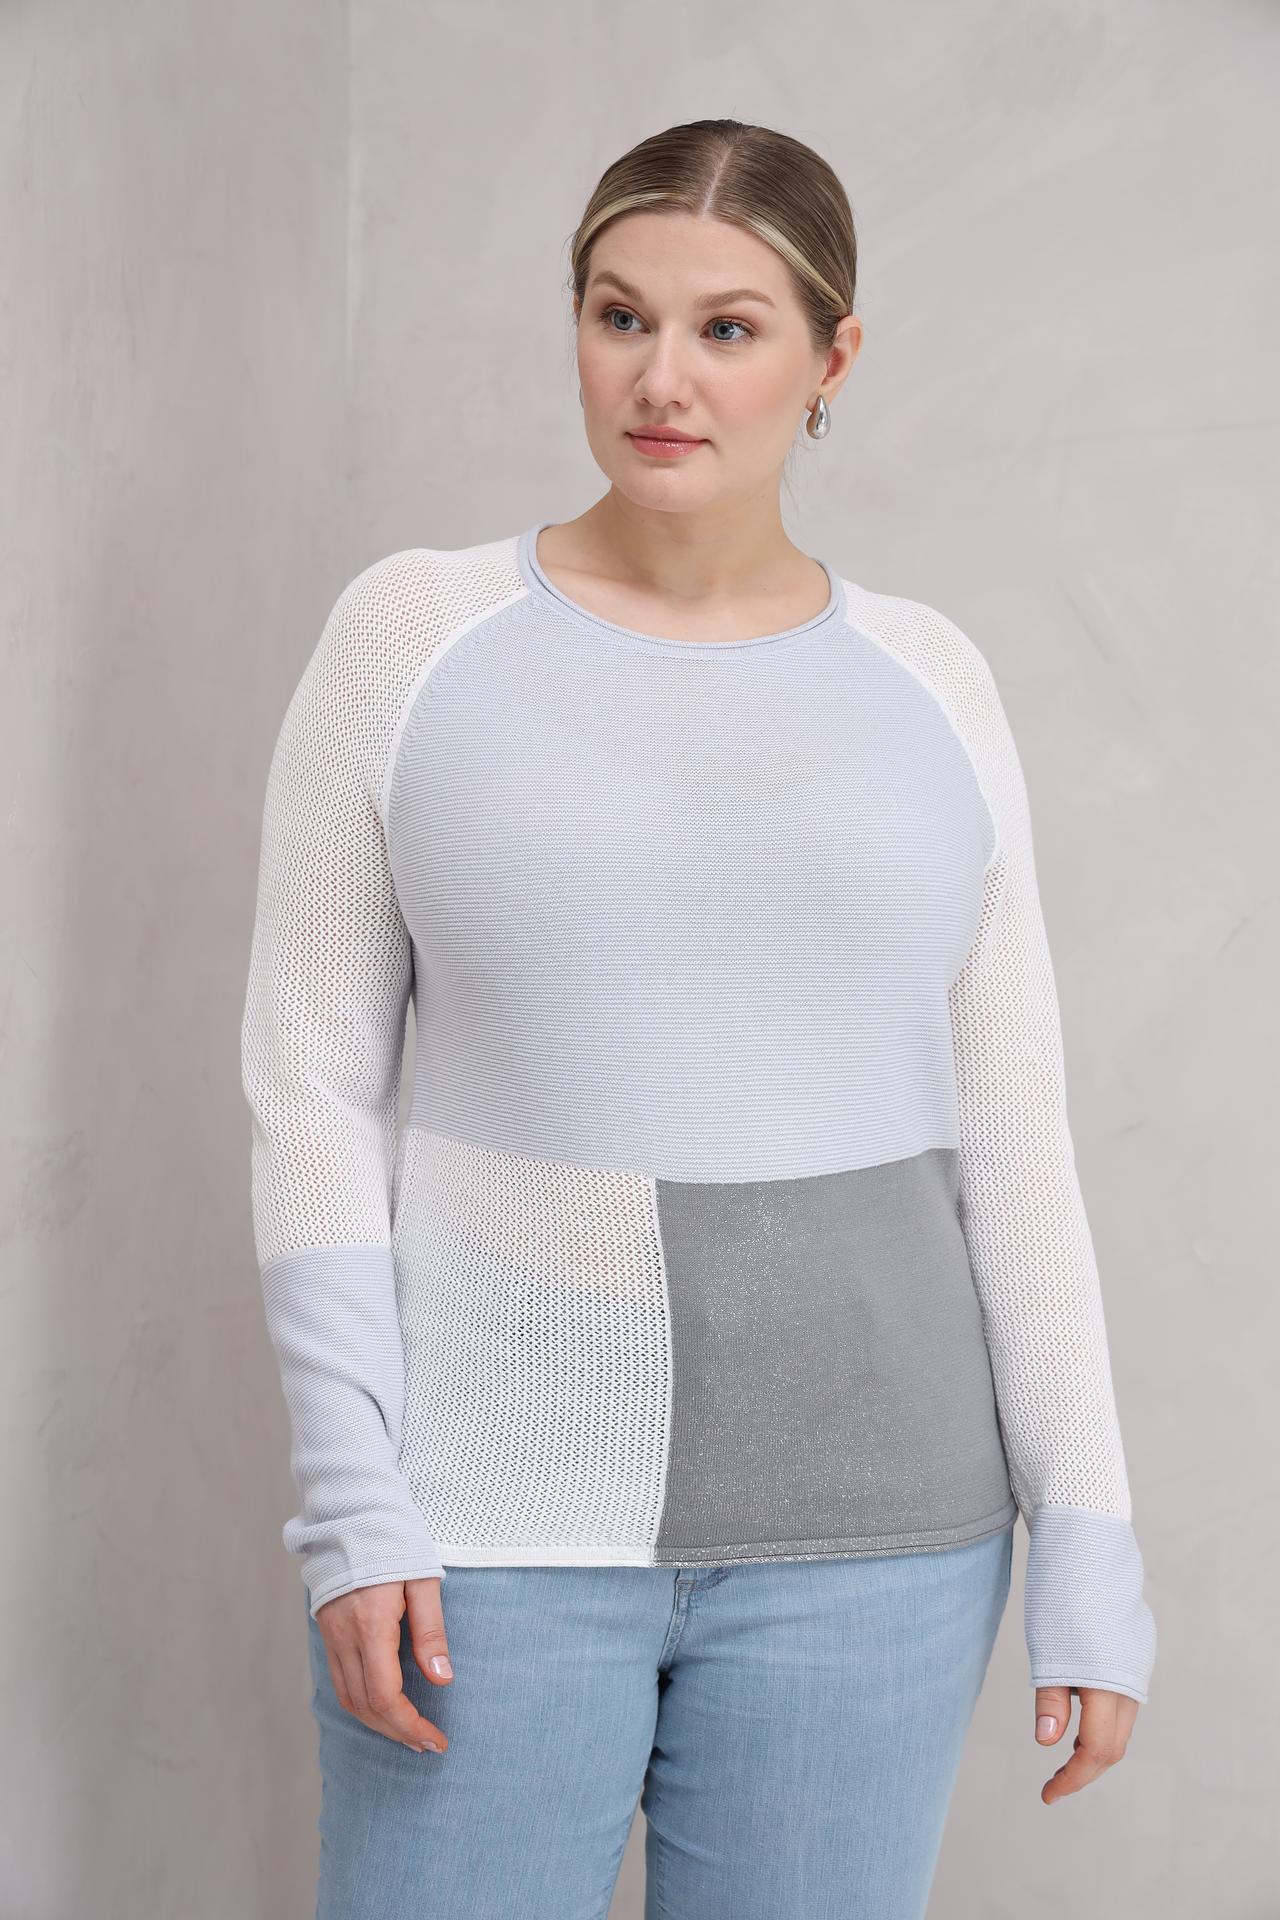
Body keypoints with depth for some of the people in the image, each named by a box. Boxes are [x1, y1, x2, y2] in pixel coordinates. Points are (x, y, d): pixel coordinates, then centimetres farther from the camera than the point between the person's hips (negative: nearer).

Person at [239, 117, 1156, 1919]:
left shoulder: (926, 683, 4)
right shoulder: (412, 632, -1)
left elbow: (1009, 1133, 4)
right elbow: (317, 1079, -2)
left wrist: (1087, 1544, 0)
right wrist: (352, 1499, -10)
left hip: (861, 1518, 2)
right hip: (497, 1500, -1)